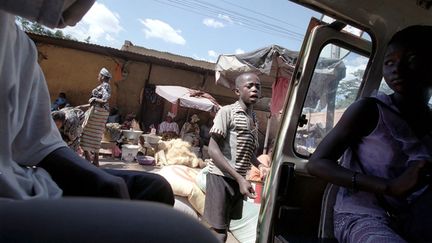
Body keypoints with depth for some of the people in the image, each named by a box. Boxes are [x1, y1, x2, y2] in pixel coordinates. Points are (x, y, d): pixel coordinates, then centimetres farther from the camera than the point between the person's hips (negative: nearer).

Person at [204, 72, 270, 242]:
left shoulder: (254, 119, 12)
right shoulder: (227, 111, -10)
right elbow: (213, 150, -17)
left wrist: (261, 166, 5)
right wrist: (239, 178, -21)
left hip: (238, 180, 7)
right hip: (221, 178, -7)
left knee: (224, 227, 18)